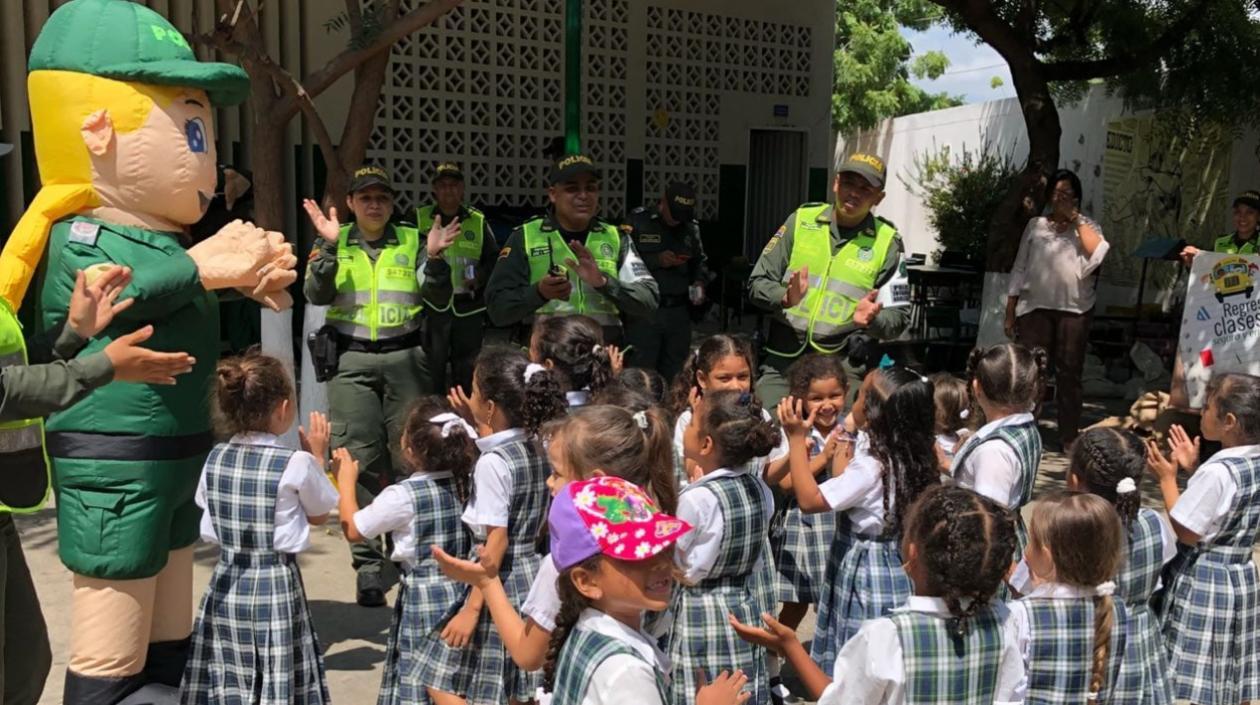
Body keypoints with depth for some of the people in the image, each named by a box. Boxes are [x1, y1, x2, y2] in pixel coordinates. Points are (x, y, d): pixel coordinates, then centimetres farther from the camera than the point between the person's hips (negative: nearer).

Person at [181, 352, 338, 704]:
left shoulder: (215, 458, -1)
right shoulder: (297, 464, -14)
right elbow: (319, 515, 2)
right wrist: (317, 456, 12)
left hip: (226, 584, 5)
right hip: (276, 586, -5)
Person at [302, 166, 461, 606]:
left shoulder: (411, 240, 9)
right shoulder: (334, 243, 8)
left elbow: (439, 297, 2)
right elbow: (316, 295, -5)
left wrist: (434, 257, -15)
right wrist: (329, 246, -17)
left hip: (405, 357, 1)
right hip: (351, 359, -1)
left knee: (410, 455, 1)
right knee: (359, 460, -6)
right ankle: (367, 562, 0)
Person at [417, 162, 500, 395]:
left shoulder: (478, 221, 11)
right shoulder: (419, 218, 6)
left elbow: (493, 259, 13)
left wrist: (480, 277, -4)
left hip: (469, 308, 2)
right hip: (432, 306, -2)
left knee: (467, 374, 9)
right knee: (431, 372, -2)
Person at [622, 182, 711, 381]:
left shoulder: (691, 227, 12)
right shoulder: (638, 221, -1)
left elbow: (700, 262, 23)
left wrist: (700, 283, 5)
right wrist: (657, 260, -15)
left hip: (679, 312, 4)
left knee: (675, 376, 8)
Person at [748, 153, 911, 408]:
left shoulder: (886, 242, 3)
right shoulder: (801, 220, 6)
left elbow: (898, 317, 4)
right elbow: (757, 284, 7)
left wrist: (871, 320, -17)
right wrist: (785, 298, -14)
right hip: (782, 359, 2)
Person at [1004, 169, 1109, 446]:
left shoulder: (1086, 227, 9)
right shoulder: (1035, 225, 12)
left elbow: (1098, 254, -13)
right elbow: (1019, 269, 11)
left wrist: (1076, 219, -7)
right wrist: (1010, 313, 7)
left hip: (1074, 310, 0)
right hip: (1035, 308, 0)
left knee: (1069, 373, 4)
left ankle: (1069, 437, 10)